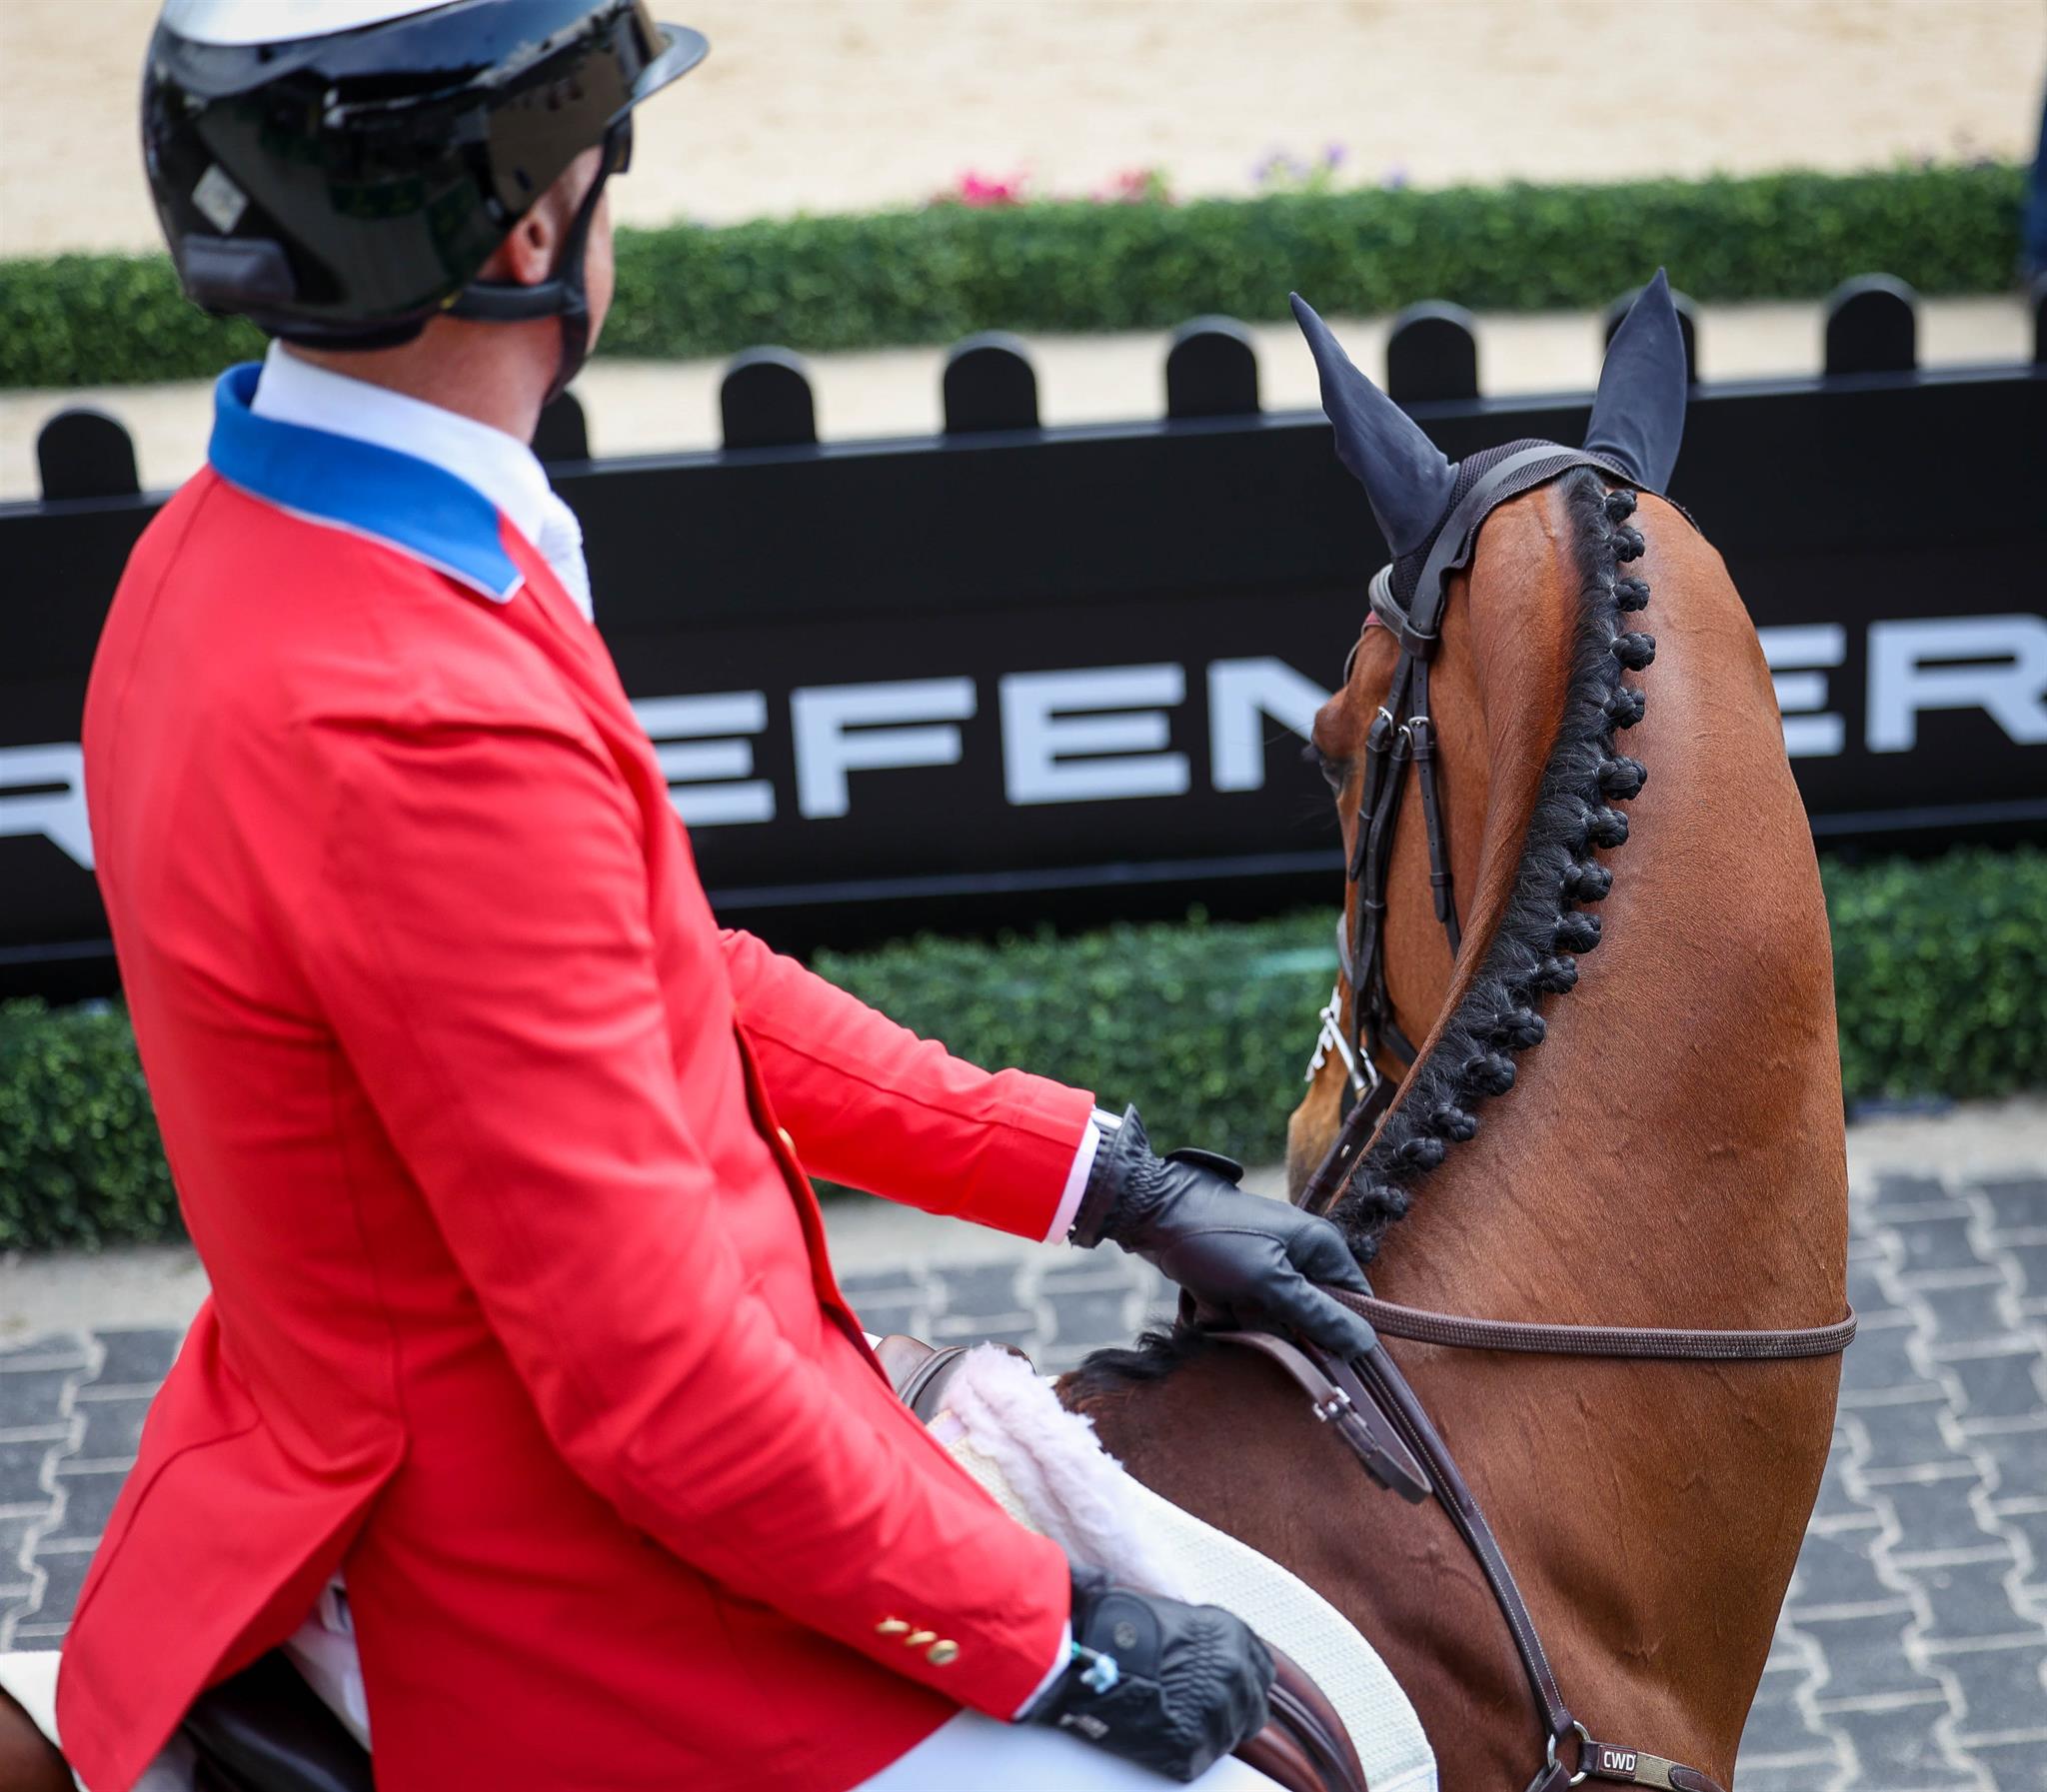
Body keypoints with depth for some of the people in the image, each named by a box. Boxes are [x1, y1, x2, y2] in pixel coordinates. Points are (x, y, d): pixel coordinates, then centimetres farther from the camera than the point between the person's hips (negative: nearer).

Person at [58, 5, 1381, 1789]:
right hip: (593, 1638, -10)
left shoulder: (228, 553, 2)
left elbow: (683, 994, 8)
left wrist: (1103, 1178, 7)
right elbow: (659, 1384, -27)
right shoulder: (424, 733, -30)